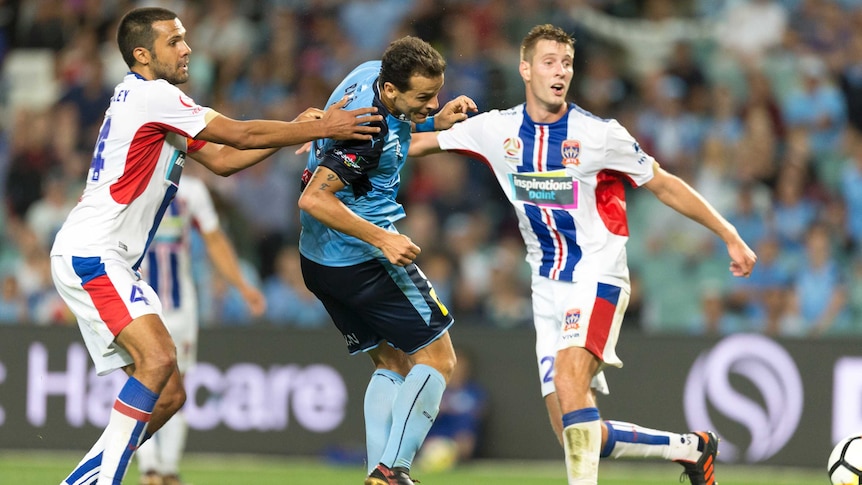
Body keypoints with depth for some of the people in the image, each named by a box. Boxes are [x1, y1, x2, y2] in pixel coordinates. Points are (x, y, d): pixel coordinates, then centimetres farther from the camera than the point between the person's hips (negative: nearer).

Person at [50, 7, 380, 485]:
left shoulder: (158, 104, 20)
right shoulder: (150, 95, -11)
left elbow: (222, 158, 20)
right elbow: (240, 134, -12)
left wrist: (294, 129, 10)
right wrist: (319, 129, -7)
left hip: (108, 262, 10)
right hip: (90, 252, -10)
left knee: (168, 395, 5)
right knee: (158, 357, -27)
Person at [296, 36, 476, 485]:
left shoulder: (372, 73, 0)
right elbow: (314, 199, -30)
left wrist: (435, 122, 4)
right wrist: (382, 238, -29)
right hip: (362, 259, -10)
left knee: (391, 361, 16)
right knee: (436, 359, -2)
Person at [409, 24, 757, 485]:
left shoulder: (599, 135, -10)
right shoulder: (498, 130, 0)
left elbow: (665, 185, 0)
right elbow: (416, 143, 9)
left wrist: (730, 237, 0)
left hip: (597, 276, -5)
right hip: (548, 287, 5)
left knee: (569, 373, -33)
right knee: (578, 437, 1)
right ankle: (690, 447, 20)